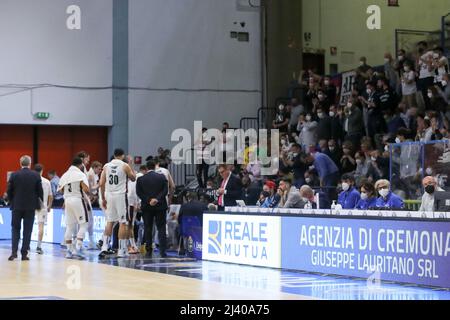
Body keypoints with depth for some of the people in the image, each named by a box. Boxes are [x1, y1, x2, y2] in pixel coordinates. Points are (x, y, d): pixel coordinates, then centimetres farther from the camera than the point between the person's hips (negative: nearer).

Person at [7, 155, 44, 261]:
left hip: (17, 206, 0)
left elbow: (9, 191, -1)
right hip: (30, 206, 0)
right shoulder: (36, 176, -5)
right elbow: (40, 191, -2)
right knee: (27, 230, 6)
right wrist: (40, 202, 15)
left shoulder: (14, 175, -5)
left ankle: (14, 252, -3)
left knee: (15, 229, 10)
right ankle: (24, 253, 4)